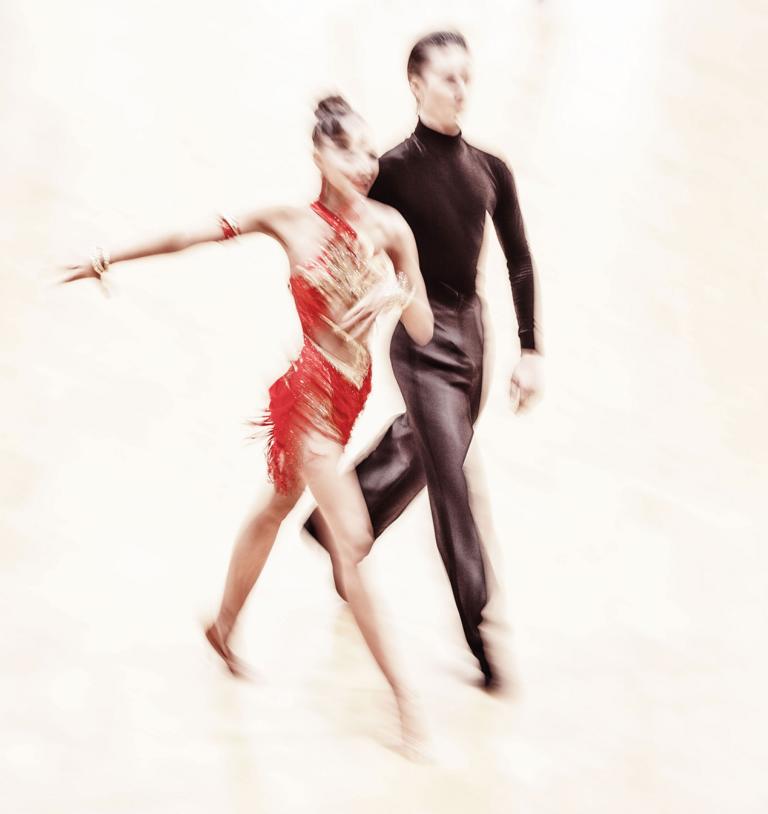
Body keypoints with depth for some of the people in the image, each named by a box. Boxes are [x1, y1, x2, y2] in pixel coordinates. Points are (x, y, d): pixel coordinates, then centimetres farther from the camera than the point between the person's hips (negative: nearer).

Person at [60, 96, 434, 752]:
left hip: (350, 395, 5)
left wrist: (398, 290, -25)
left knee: (276, 508, 23)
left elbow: (424, 332, -5)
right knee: (354, 536, -8)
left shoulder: (390, 226, -5)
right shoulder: (291, 223, -11)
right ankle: (399, 690, 2)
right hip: (308, 394, -5)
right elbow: (196, 236, -4)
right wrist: (114, 258, -1)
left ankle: (224, 627, 45)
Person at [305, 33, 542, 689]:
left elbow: (519, 261, 9)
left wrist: (530, 351, 6)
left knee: (416, 458, 18)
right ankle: (480, 632, 1)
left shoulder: (490, 170, 5)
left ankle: (339, 529, 44)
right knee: (453, 482, -6)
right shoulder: (395, 168, -10)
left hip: (471, 327, 6)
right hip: (423, 336, -6)